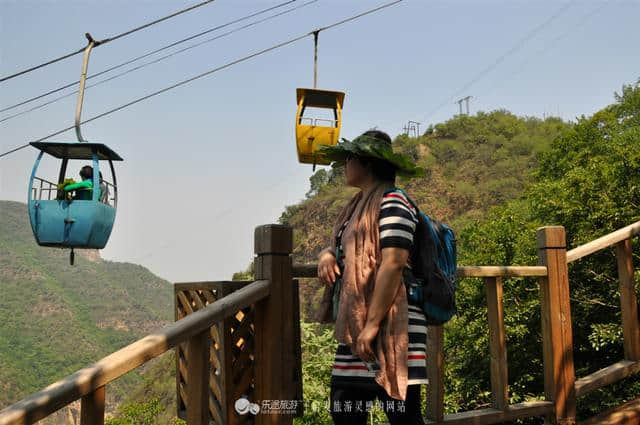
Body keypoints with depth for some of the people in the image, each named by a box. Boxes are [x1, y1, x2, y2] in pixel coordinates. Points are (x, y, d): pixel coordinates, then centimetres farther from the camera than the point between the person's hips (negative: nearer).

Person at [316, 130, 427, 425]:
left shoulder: (392, 202, -9)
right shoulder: (358, 206, 19)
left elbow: (393, 264, -19)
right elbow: (343, 252, 29)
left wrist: (373, 324, -23)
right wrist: (327, 255, 4)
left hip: (389, 329, -9)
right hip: (355, 329, 9)